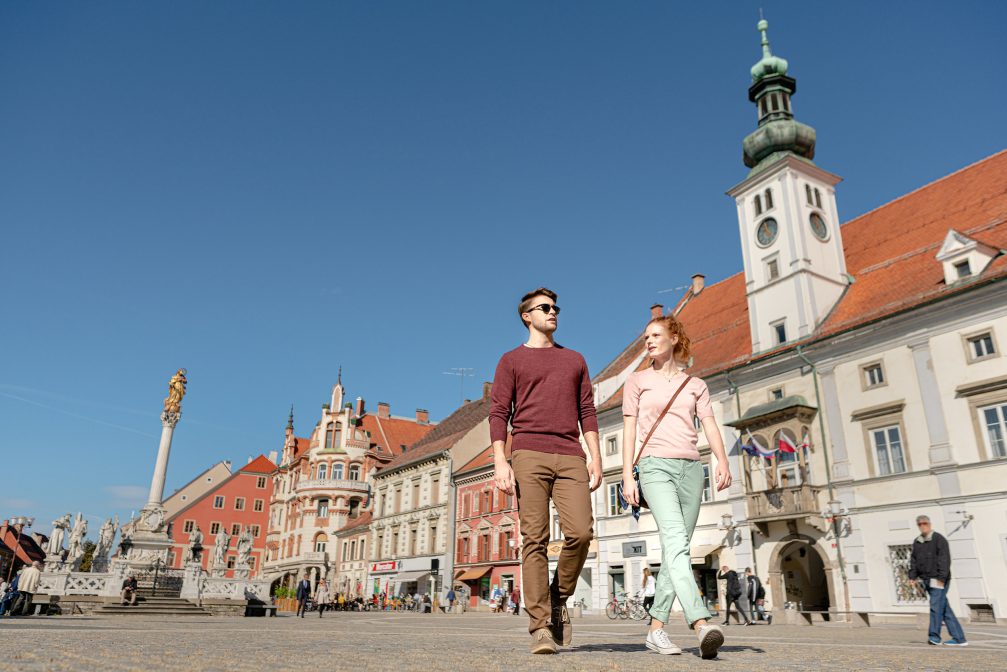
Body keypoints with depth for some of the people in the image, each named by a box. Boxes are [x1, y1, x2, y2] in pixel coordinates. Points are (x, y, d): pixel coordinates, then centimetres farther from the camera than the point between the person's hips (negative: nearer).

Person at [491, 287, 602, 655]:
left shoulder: (575, 360, 23)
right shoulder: (511, 360, 13)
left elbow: (587, 411, 18)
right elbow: (498, 414, 5)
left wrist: (595, 456, 6)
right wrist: (500, 462, -8)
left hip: (570, 458, 3)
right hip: (528, 456, -2)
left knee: (581, 532, -12)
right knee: (535, 539, -6)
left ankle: (558, 598, 14)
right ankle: (540, 627, 0)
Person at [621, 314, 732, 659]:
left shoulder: (695, 385, 18)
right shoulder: (637, 381, 12)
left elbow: (710, 425, 6)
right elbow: (629, 430, 7)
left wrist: (722, 460, -13)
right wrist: (628, 475, -3)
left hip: (690, 467, 4)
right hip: (655, 465, -3)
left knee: (676, 548, 1)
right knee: (675, 540, -23)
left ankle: (656, 628, 8)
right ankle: (701, 624, -34)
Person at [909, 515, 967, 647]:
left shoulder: (938, 538, -5)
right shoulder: (917, 542, 16)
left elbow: (944, 558, -12)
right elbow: (913, 559, 17)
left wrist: (941, 576, -18)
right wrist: (913, 575, 8)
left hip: (938, 580, -7)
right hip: (926, 580, 7)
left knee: (936, 607, -10)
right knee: (945, 609, 7)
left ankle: (934, 636, -5)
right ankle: (959, 638, 10)